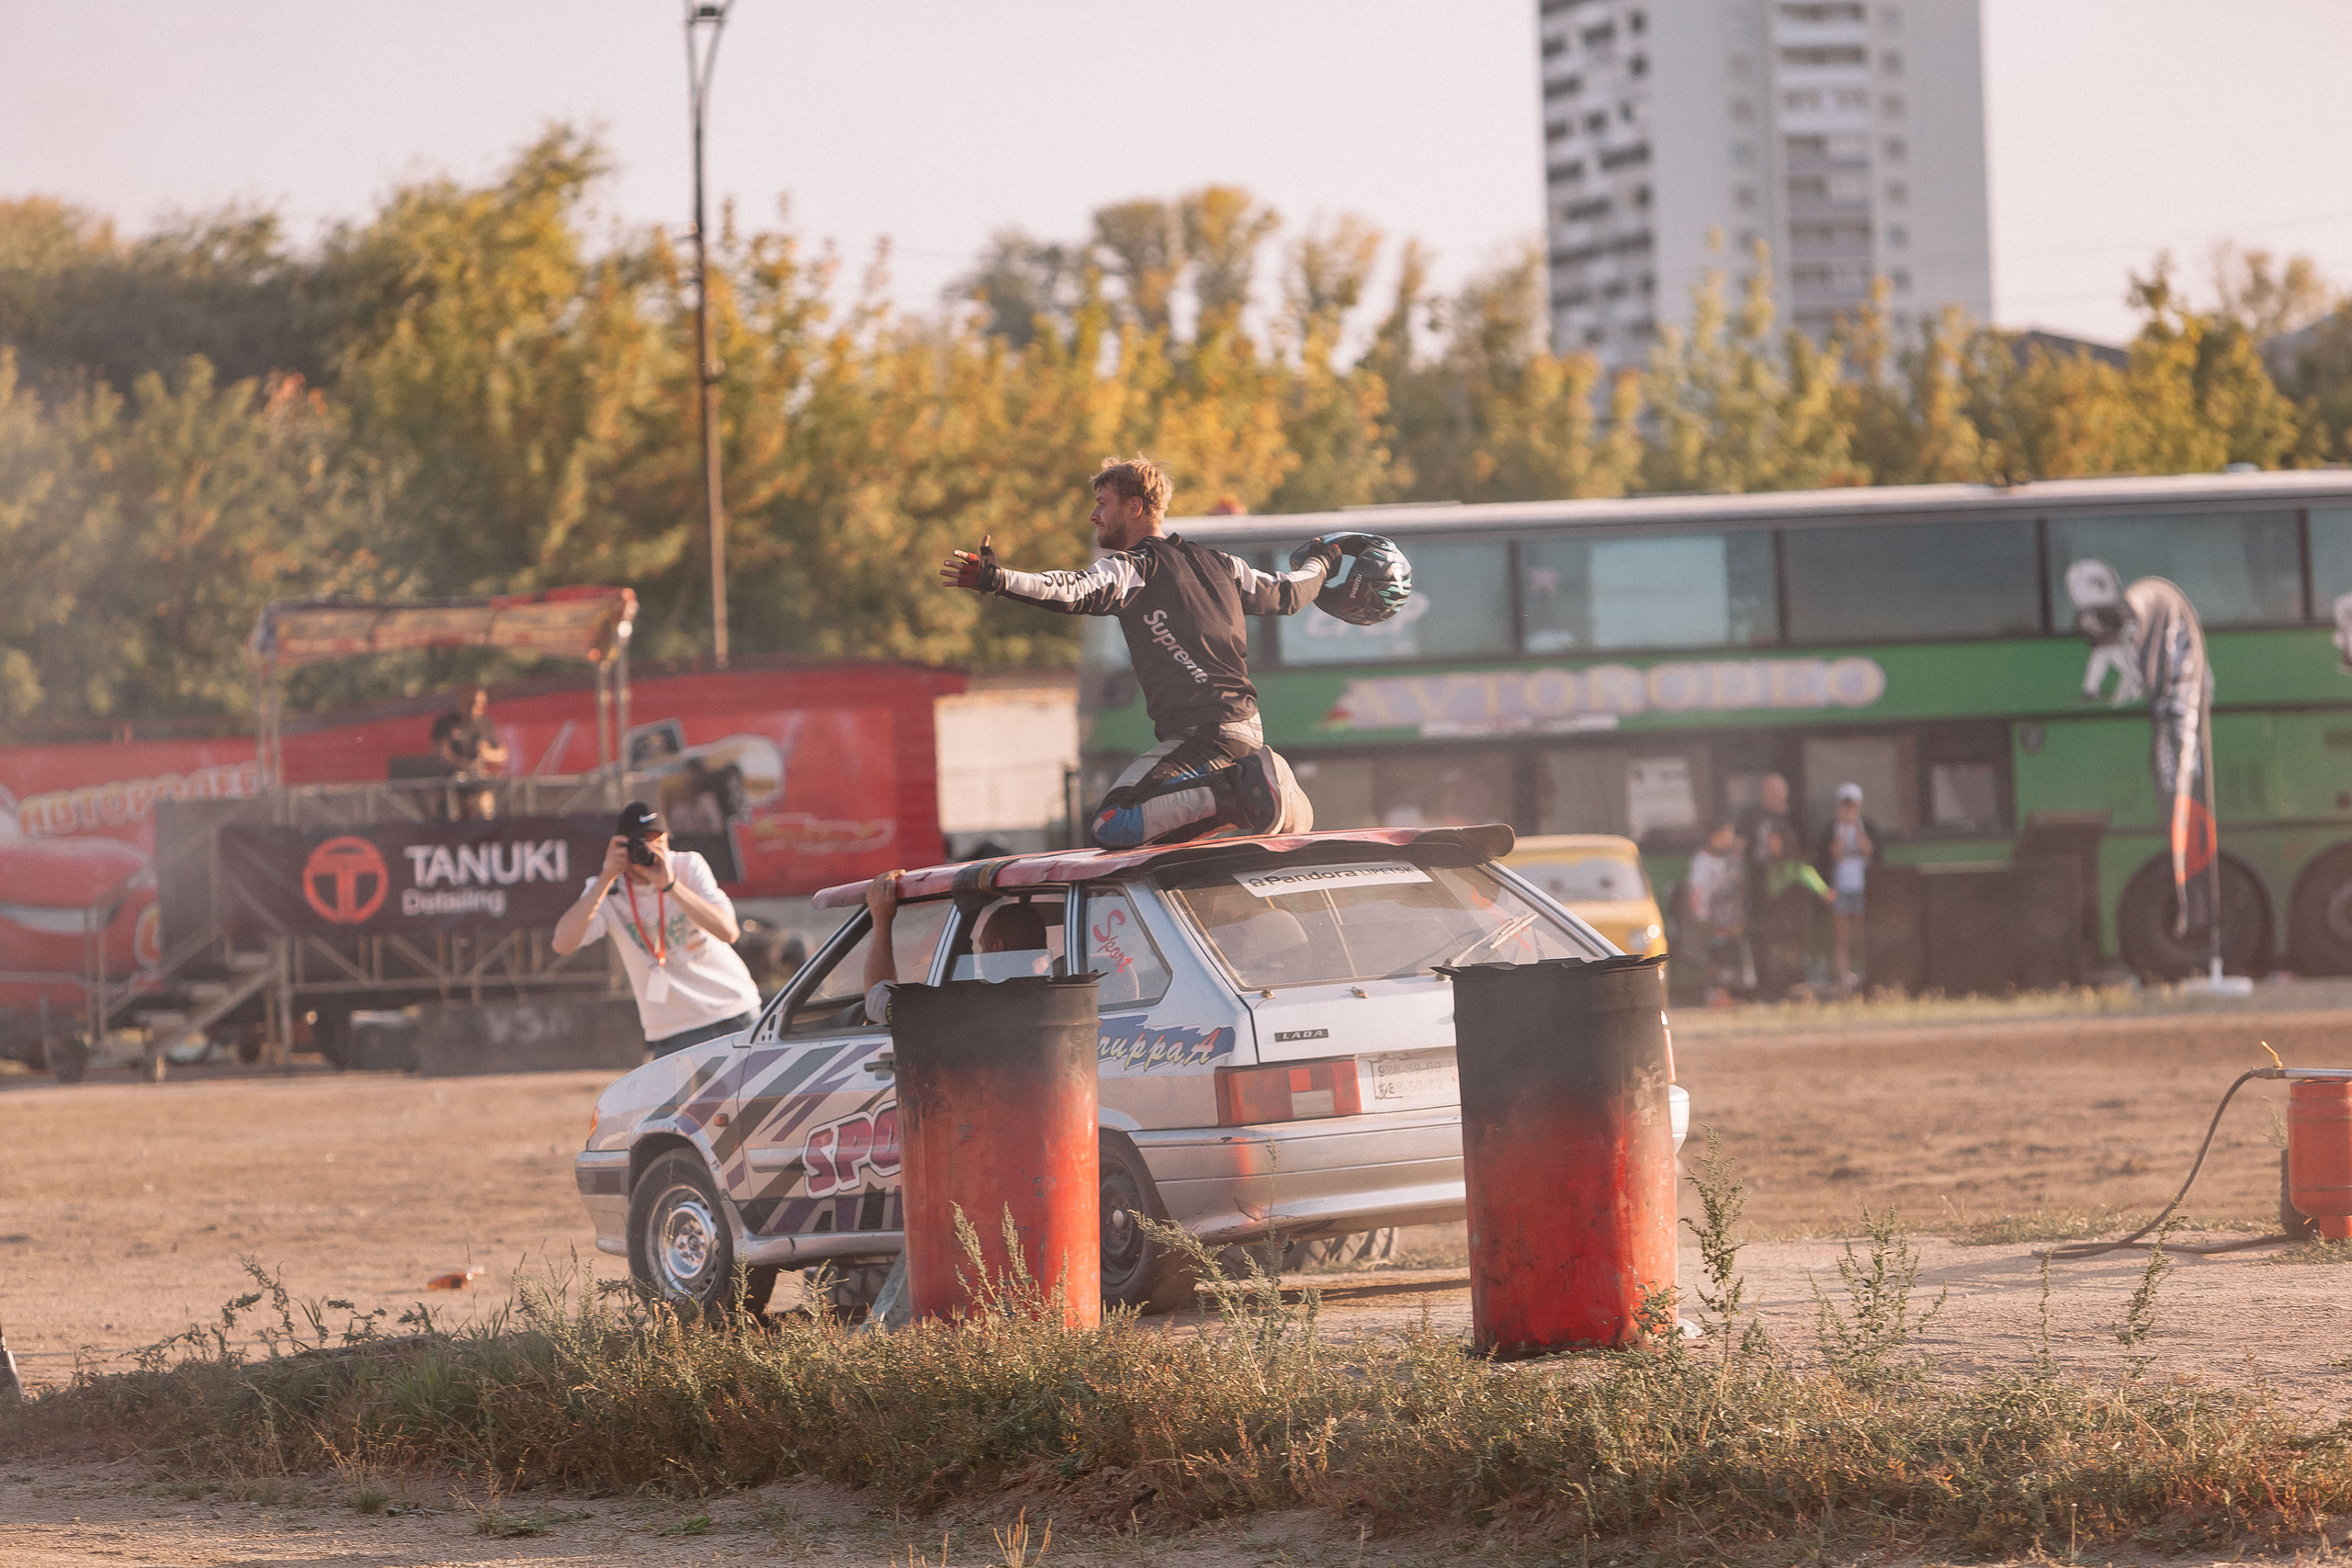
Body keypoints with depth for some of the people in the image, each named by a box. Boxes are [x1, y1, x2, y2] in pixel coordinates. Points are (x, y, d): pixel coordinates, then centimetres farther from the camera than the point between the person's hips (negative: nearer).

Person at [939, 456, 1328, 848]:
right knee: (1295, 821, 30)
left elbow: (1076, 591, -22)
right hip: (1249, 727, 8)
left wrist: (996, 580, -32)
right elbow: (1288, 593, 33)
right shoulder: (1219, 564, 19)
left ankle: (1233, 793, -20)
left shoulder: (1133, 567, -3)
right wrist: (1320, 563, 55)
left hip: (1199, 733, -8)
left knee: (1112, 828, -17)